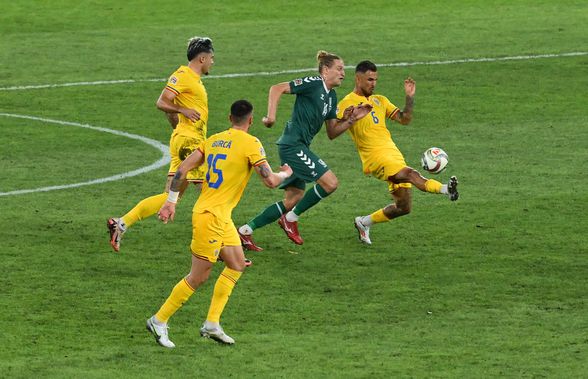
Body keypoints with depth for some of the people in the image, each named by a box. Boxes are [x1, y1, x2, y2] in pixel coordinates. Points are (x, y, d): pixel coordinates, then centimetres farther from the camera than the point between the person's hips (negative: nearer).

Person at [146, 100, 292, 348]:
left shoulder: (213, 140, 10)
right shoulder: (250, 144, -11)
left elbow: (182, 169, 7)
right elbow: (270, 181, -14)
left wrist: (171, 201, 12)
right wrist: (285, 174, 8)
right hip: (211, 216, -8)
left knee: (237, 265, 15)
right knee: (199, 277, 0)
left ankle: (212, 324, 14)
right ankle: (159, 321, 6)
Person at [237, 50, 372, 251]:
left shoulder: (331, 96, 17)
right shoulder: (313, 83, -10)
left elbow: (332, 131, 20)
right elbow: (277, 89, -15)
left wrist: (351, 119, 6)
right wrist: (271, 115, -24)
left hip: (299, 147, 10)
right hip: (293, 145, -10)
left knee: (293, 200, 12)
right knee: (330, 182, -14)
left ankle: (245, 231, 16)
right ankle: (291, 219, -1)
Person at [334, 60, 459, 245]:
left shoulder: (380, 100, 20)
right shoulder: (348, 103, 0)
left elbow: (404, 119, 15)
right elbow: (333, 132, -9)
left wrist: (410, 98, 1)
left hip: (394, 154, 8)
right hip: (376, 156, -8)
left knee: (403, 207, 5)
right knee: (411, 174, -32)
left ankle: (364, 222, 24)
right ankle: (446, 189, -57)